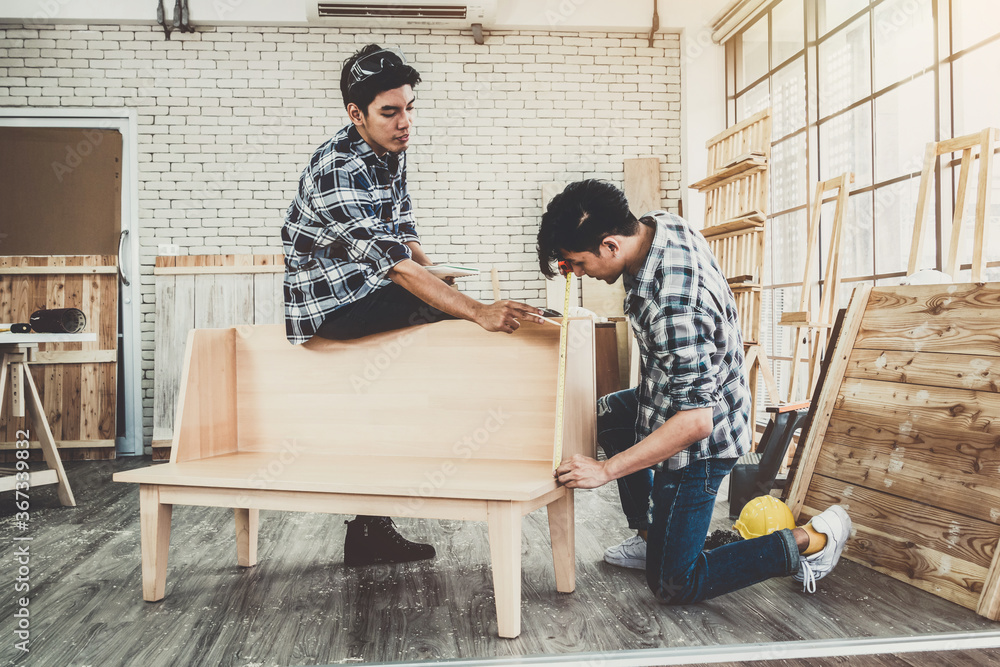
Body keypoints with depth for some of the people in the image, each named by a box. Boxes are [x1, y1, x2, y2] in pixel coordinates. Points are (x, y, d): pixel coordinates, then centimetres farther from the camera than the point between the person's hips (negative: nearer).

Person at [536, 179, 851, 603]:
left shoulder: (674, 308, -39)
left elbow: (695, 421, -34)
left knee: (672, 586, 2)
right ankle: (649, 536, 34)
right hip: (686, 395, 10)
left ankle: (809, 542, 4)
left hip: (697, 442, -10)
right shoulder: (659, 223, -11)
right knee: (608, 416, 34)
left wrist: (605, 471, -28)